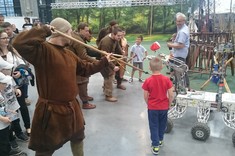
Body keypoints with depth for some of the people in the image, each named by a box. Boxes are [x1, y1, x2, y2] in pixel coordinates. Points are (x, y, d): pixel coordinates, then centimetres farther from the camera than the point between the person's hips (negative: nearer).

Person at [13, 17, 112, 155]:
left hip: (71, 107, 8)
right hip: (51, 111, -8)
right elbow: (20, 43, -38)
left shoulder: (69, 53, 8)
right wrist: (45, 30, -28)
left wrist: (104, 61, 22)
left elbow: (86, 68, 18)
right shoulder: (43, 50, -20)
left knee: (78, 137, 28)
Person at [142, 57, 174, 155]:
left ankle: (155, 146, 17)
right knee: (162, 124, 23)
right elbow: (171, 95, -11)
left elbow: (145, 96, -9)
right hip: (164, 107, 2)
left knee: (154, 126, 12)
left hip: (152, 108, -2)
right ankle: (160, 140, 42)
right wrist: (169, 104, 6)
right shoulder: (166, 79, -13)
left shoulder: (148, 81, -16)